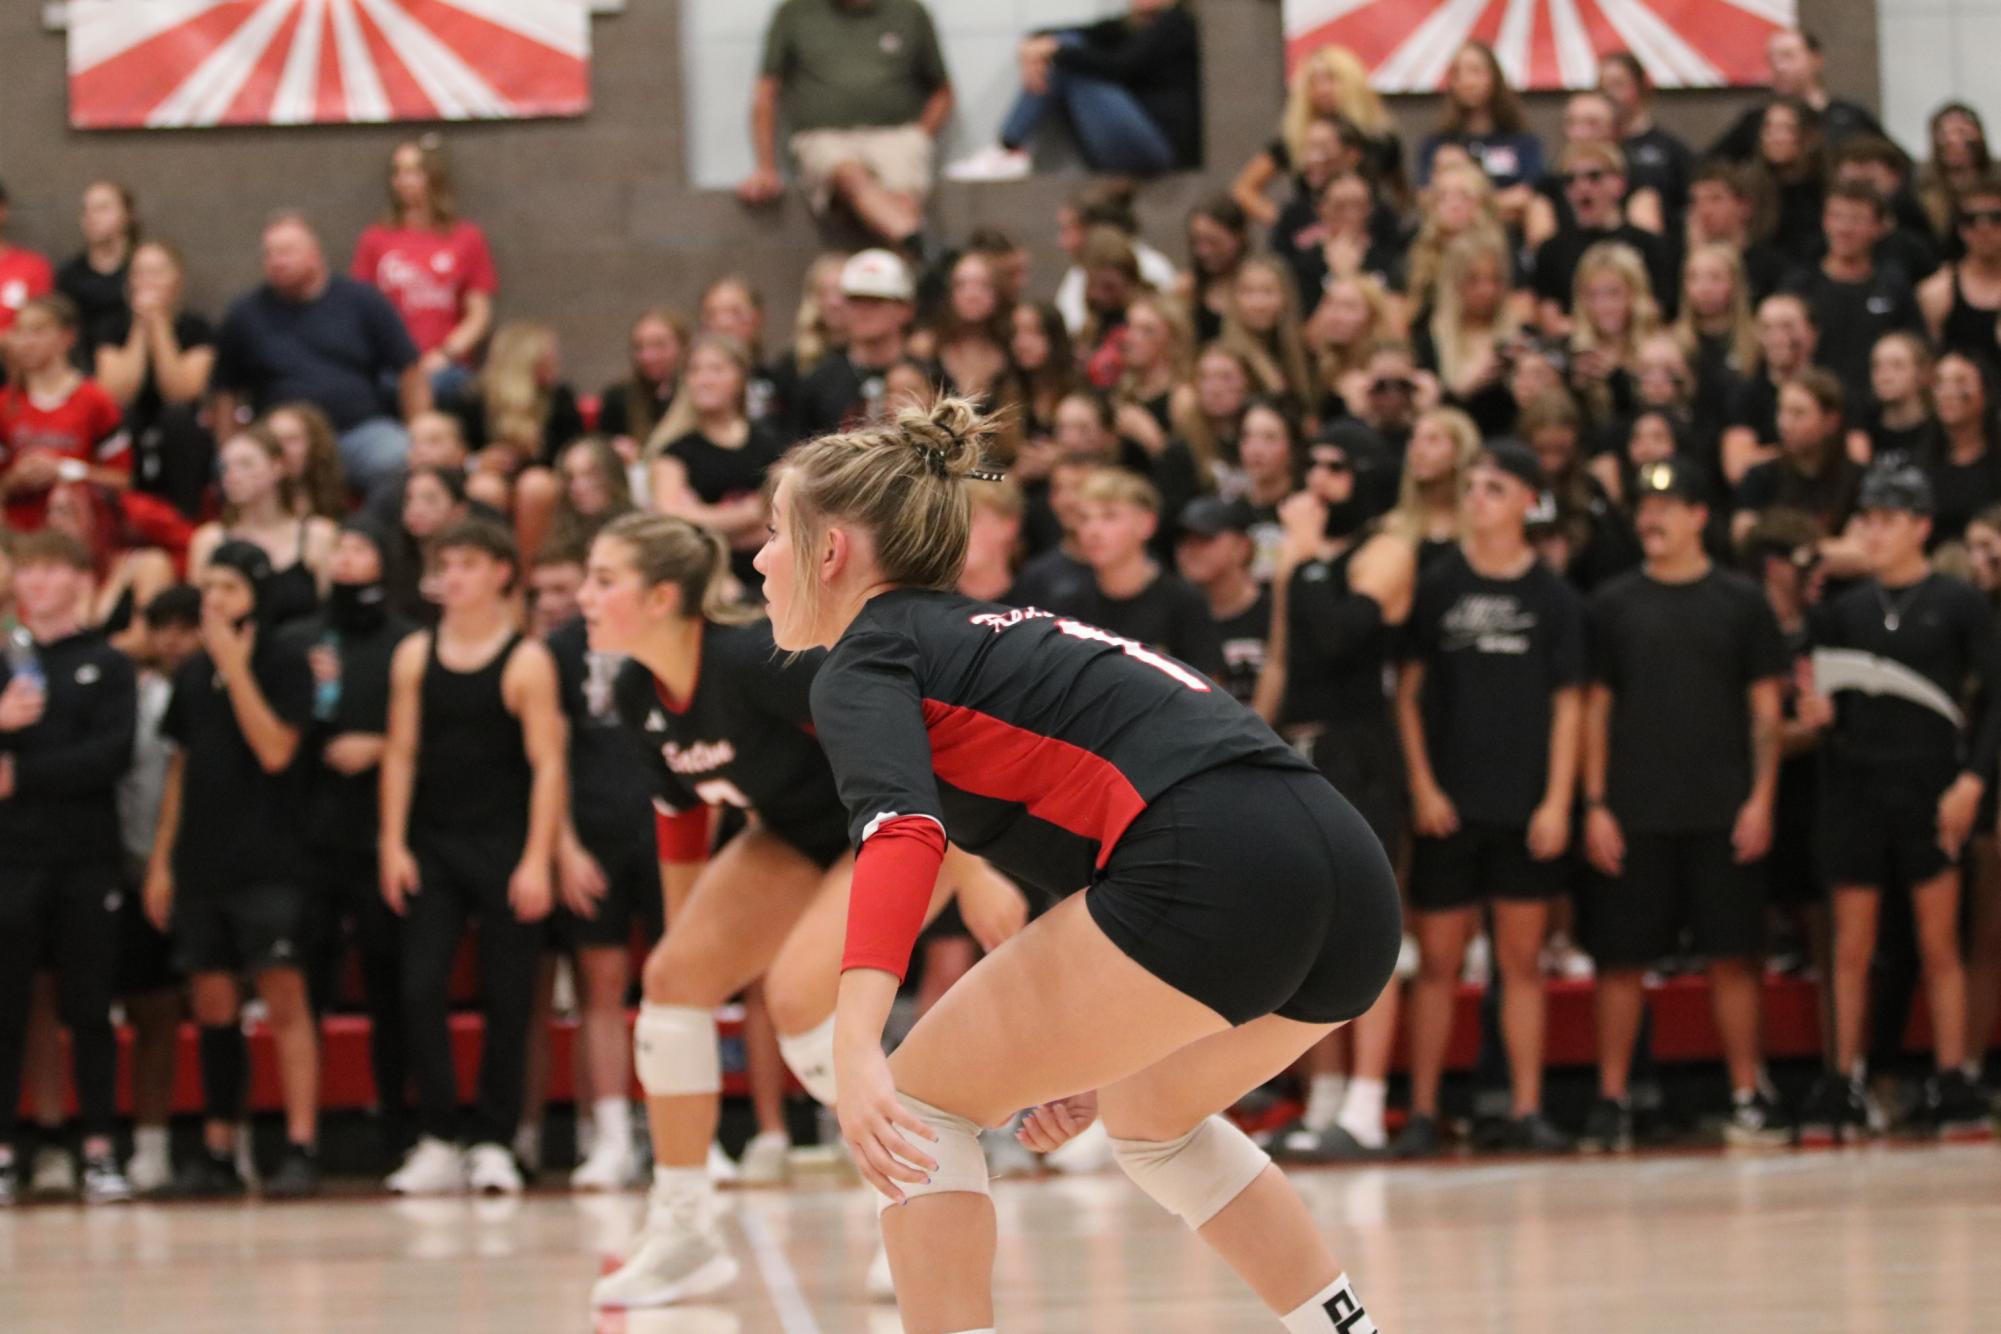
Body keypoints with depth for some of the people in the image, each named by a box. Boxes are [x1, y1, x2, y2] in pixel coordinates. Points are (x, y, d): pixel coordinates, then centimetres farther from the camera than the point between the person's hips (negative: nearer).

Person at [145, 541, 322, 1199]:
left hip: (268, 864, -6)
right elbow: (181, 767, 17)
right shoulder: (192, 672, 13)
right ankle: (217, 1151, 14)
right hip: (200, 865, 6)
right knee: (213, 1008, 8)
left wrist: (235, 669, -16)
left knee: (285, 999, -9)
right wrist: (161, 859, 13)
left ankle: (301, 1148, -11)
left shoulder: (284, 663, -3)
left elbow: (274, 749, -14)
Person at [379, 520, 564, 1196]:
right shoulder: (415, 657, 8)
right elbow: (400, 752, 9)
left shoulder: (526, 661, -3)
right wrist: (393, 843, 0)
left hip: (505, 850, -3)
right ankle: (436, 1141, -1)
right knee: (421, 989, -5)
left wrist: (537, 859, -13)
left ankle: (492, 1142, 9)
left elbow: (547, 765, -6)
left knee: (506, 999, 0)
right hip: (431, 847, 3)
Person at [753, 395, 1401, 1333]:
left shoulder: (865, 661, 6)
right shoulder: (999, 637, 31)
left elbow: (903, 832, -16)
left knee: (923, 1103, 5)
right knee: (1149, 1114, 34)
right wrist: (1101, 1050, 39)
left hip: (1213, 870, -9)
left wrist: (855, 1046, -28)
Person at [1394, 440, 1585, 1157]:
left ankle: (1527, 1109, 9)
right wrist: (1421, 787, -6)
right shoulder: (1434, 586, 2)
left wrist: (1558, 799, -4)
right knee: (1437, 962, 1)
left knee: (1522, 959, 5)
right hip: (1448, 803, -1)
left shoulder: (1554, 598, 3)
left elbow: (1567, 703, 4)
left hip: (1526, 806, 1)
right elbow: (1406, 691, 2)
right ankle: (1422, 1111, 5)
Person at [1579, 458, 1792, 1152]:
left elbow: (1765, 707, 5)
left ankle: (1748, 1096, 8)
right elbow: (1595, 708, 7)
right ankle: (1611, 1101, 7)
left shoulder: (1739, 601, 5)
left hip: (1722, 813, -1)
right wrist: (1594, 804, -1)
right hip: (1633, 814, 1)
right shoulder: (1613, 604, 7)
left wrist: (1760, 799, -4)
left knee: (1733, 956, 0)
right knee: (1622, 959, 1)